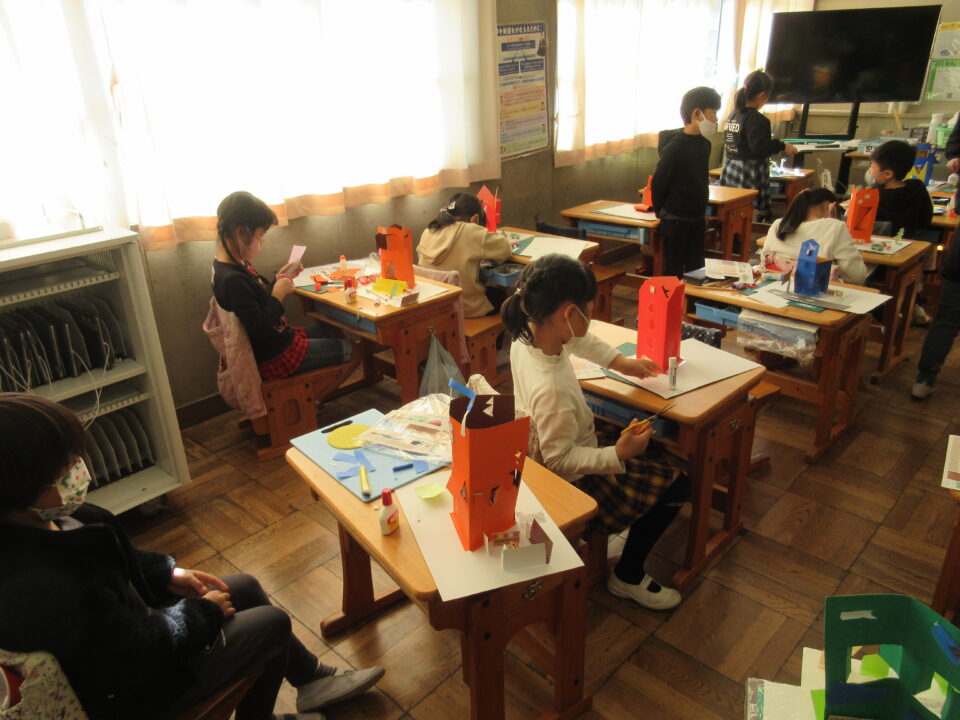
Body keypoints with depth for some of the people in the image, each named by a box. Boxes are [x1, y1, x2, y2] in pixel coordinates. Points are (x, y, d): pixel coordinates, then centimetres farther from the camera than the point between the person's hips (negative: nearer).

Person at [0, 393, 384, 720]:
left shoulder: (35, 521, -15)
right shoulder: (44, 592, -42)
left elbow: (106, 557, 6)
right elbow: (143, 651, -28)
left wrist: (166, 573, 0)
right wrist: (202, 612, -12)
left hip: (119, 628, 8)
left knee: (246, 587, 14)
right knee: (273, 623, 2)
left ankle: (312, 679, 33)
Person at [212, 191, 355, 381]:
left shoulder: (237, 264, 1)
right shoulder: (232, 279, -30)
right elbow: (260, 329, -32)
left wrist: (278, 281, 0)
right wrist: (279, 294, -22)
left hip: (278, 337, 10)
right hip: (274, 357, -10)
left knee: (330, 333, 31)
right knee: (349, 350, 1)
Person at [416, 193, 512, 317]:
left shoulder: (427, 232, -5)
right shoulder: (472, 233, -20)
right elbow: (506, 249, -11)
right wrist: (495, 236, 11)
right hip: (467, 309, -6)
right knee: (500, 294, 28)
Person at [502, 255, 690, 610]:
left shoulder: (528, 336, -15)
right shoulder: (551, 390, -41)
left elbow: (579, 341, 7)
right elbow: (561, 461, -31)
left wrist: (620, 362, 9)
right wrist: (618, 455, -30)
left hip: (574, 448, 9)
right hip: (577, 480, -9)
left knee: (649, 442, 26)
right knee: (676, 484, 6)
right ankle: (628, 577, 20)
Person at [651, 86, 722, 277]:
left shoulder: (704, 144, 6)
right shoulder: (675, 147, -18)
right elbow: (658, 183, -13)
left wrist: (702, 212, 17)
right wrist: (661, 214, -4)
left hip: (697, 220, 7)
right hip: (675, 221, -7)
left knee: (696, 269, 13)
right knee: (674, 273, 2)